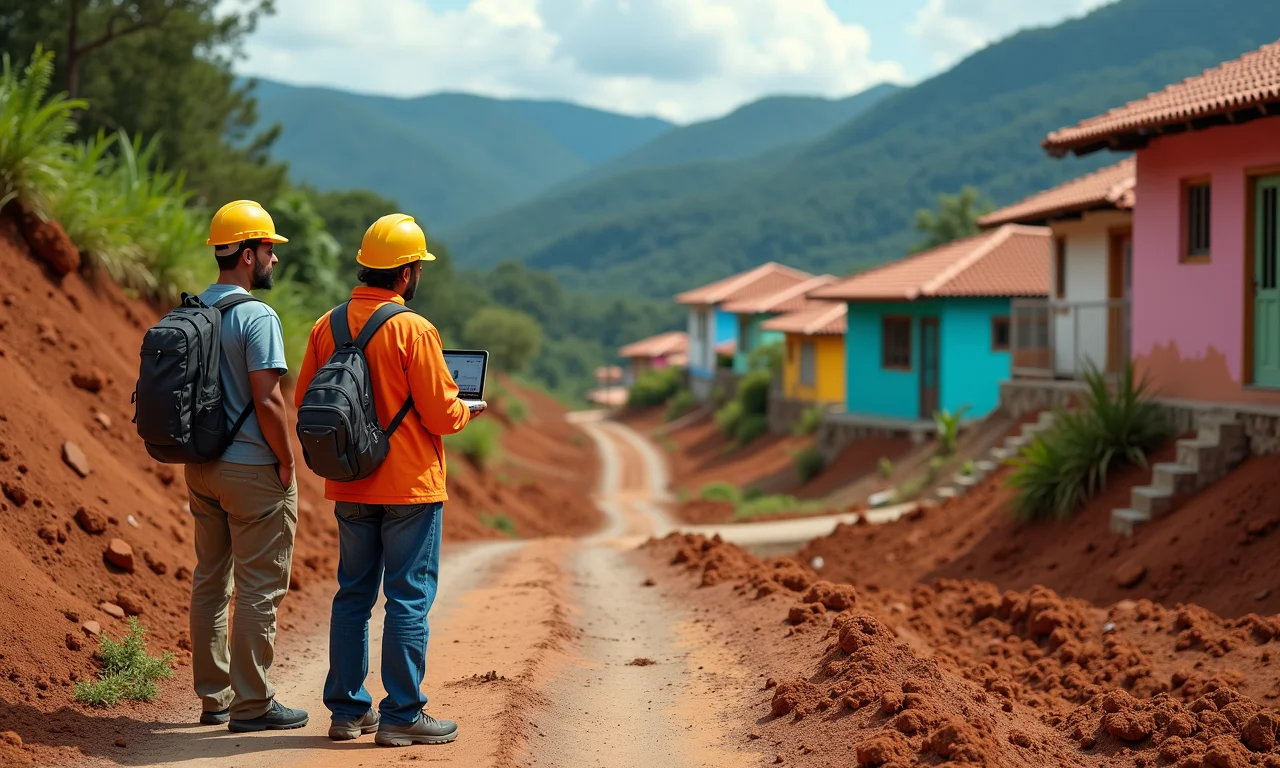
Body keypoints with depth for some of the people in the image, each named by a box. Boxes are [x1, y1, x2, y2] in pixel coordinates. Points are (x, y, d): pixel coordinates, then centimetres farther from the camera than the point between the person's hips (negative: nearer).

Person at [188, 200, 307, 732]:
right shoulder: (257, 317, -16)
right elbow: (267, 400, -21)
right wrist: (287, 462, -10)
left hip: (200, 467, 8)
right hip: (253, 469, -8)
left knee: (209, 580, 14)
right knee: (259, 588, 0)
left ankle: (213, 698, 21)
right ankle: (252, 703, 4)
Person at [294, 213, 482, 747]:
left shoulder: (326, 327, 3)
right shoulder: (412, 329, -14)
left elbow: (305, 403, 9)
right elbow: (441, 415, -14)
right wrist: (466, 411, 8)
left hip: (349, 487, 6)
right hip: (410, 487, -6)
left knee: (353, 594, 14)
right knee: (409, 598, 1)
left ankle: (348, 709, 18)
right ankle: (402, 716, 4)